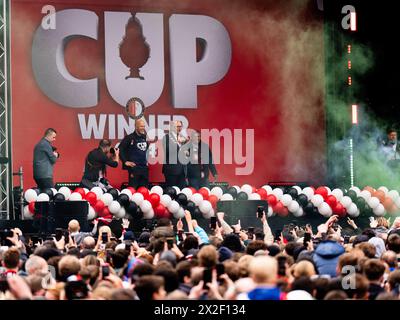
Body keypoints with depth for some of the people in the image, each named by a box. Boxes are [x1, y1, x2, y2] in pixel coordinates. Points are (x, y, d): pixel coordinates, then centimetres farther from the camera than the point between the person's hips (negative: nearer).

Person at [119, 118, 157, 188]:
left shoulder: (145, 137, 11)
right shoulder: (130, 138, -9)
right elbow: (120, 149, -12)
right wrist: (125, 161, -13)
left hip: (144, 167, 7)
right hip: (134, 167, -7)